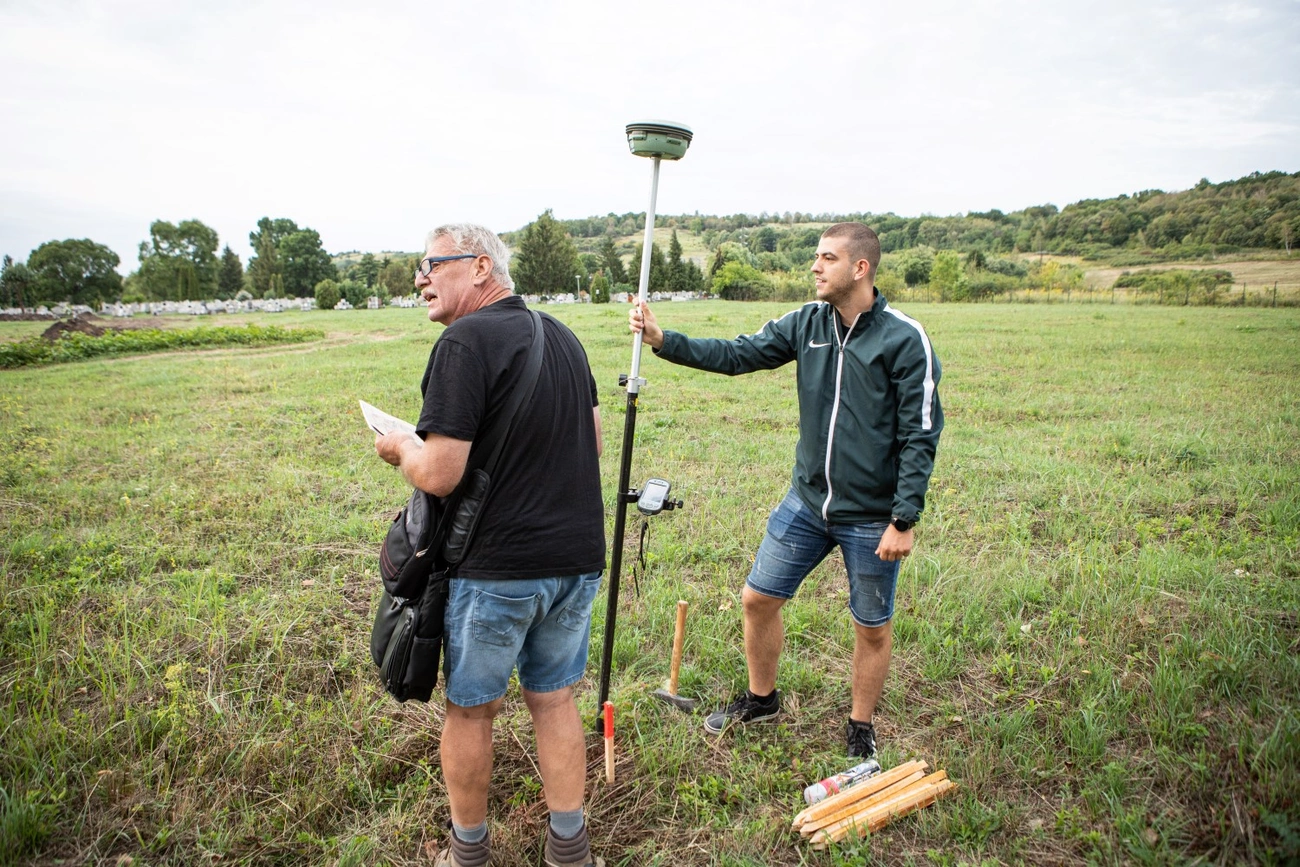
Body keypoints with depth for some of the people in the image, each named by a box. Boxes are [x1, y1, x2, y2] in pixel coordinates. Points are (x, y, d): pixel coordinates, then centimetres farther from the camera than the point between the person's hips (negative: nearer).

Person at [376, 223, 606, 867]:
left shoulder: (466, 341, -16)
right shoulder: (563, 336, 8)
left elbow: (438, 475, -21)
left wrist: (401, 447, 0)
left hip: (497, 568, -6)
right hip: (578, 556, 7)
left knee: (469, 709, 14)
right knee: (553, 698, 19)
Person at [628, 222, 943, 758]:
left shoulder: (905, 340, -14)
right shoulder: (807, 323, 0)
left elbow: (920, 436, -13)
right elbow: (738, 354, -2)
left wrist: (903, 519, -16)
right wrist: (663, 341, -14)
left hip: (872, 517, -4)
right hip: (807, 501, 5)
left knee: (872, 628, 11)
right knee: (757, 598, 11)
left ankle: (861, 729, 36)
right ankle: (761, 699, 37)